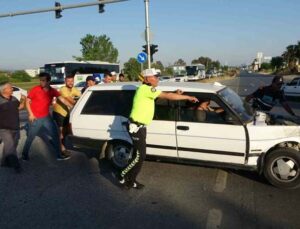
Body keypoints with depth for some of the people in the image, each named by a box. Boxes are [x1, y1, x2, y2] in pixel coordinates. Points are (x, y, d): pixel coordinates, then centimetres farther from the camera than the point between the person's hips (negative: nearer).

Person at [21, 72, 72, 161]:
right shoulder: (35, 89, -11)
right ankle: (24, 155, 29)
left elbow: (62, 100, -7)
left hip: (46, 117, 4)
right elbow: (27, 102, -5)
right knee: (30, 138, 7)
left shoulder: (53, 91, -2)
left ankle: (59, 155, 16)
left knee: (55, 135, 5)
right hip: (35, 118, -3)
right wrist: (30, 114, -12)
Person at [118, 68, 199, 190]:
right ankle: (122, 175, 13)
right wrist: (188, 97, -13)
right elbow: (167, 96, -20)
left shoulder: (146, 89, 14)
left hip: (140, 127, 10)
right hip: (136, 127, -10)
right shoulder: (146, 89, -17)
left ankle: (131, 181, 23)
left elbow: (165, 95, 17)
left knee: (140, 156, 13)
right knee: (139, 156, -4)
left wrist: (175, 94, 1)